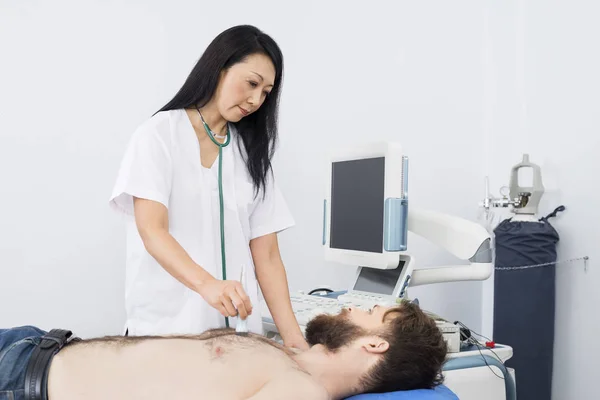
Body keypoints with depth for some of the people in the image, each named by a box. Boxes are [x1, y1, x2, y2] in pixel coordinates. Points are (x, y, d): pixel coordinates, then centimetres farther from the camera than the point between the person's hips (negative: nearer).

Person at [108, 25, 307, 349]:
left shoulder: (251, 152, 8)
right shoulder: (159, 135, -4)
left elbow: (267, 255, 1)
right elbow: (152, 231, -16)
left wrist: (292, 337, -10)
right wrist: (207, 284, -34)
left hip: (235, 324, 4)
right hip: (166, 324, -4)